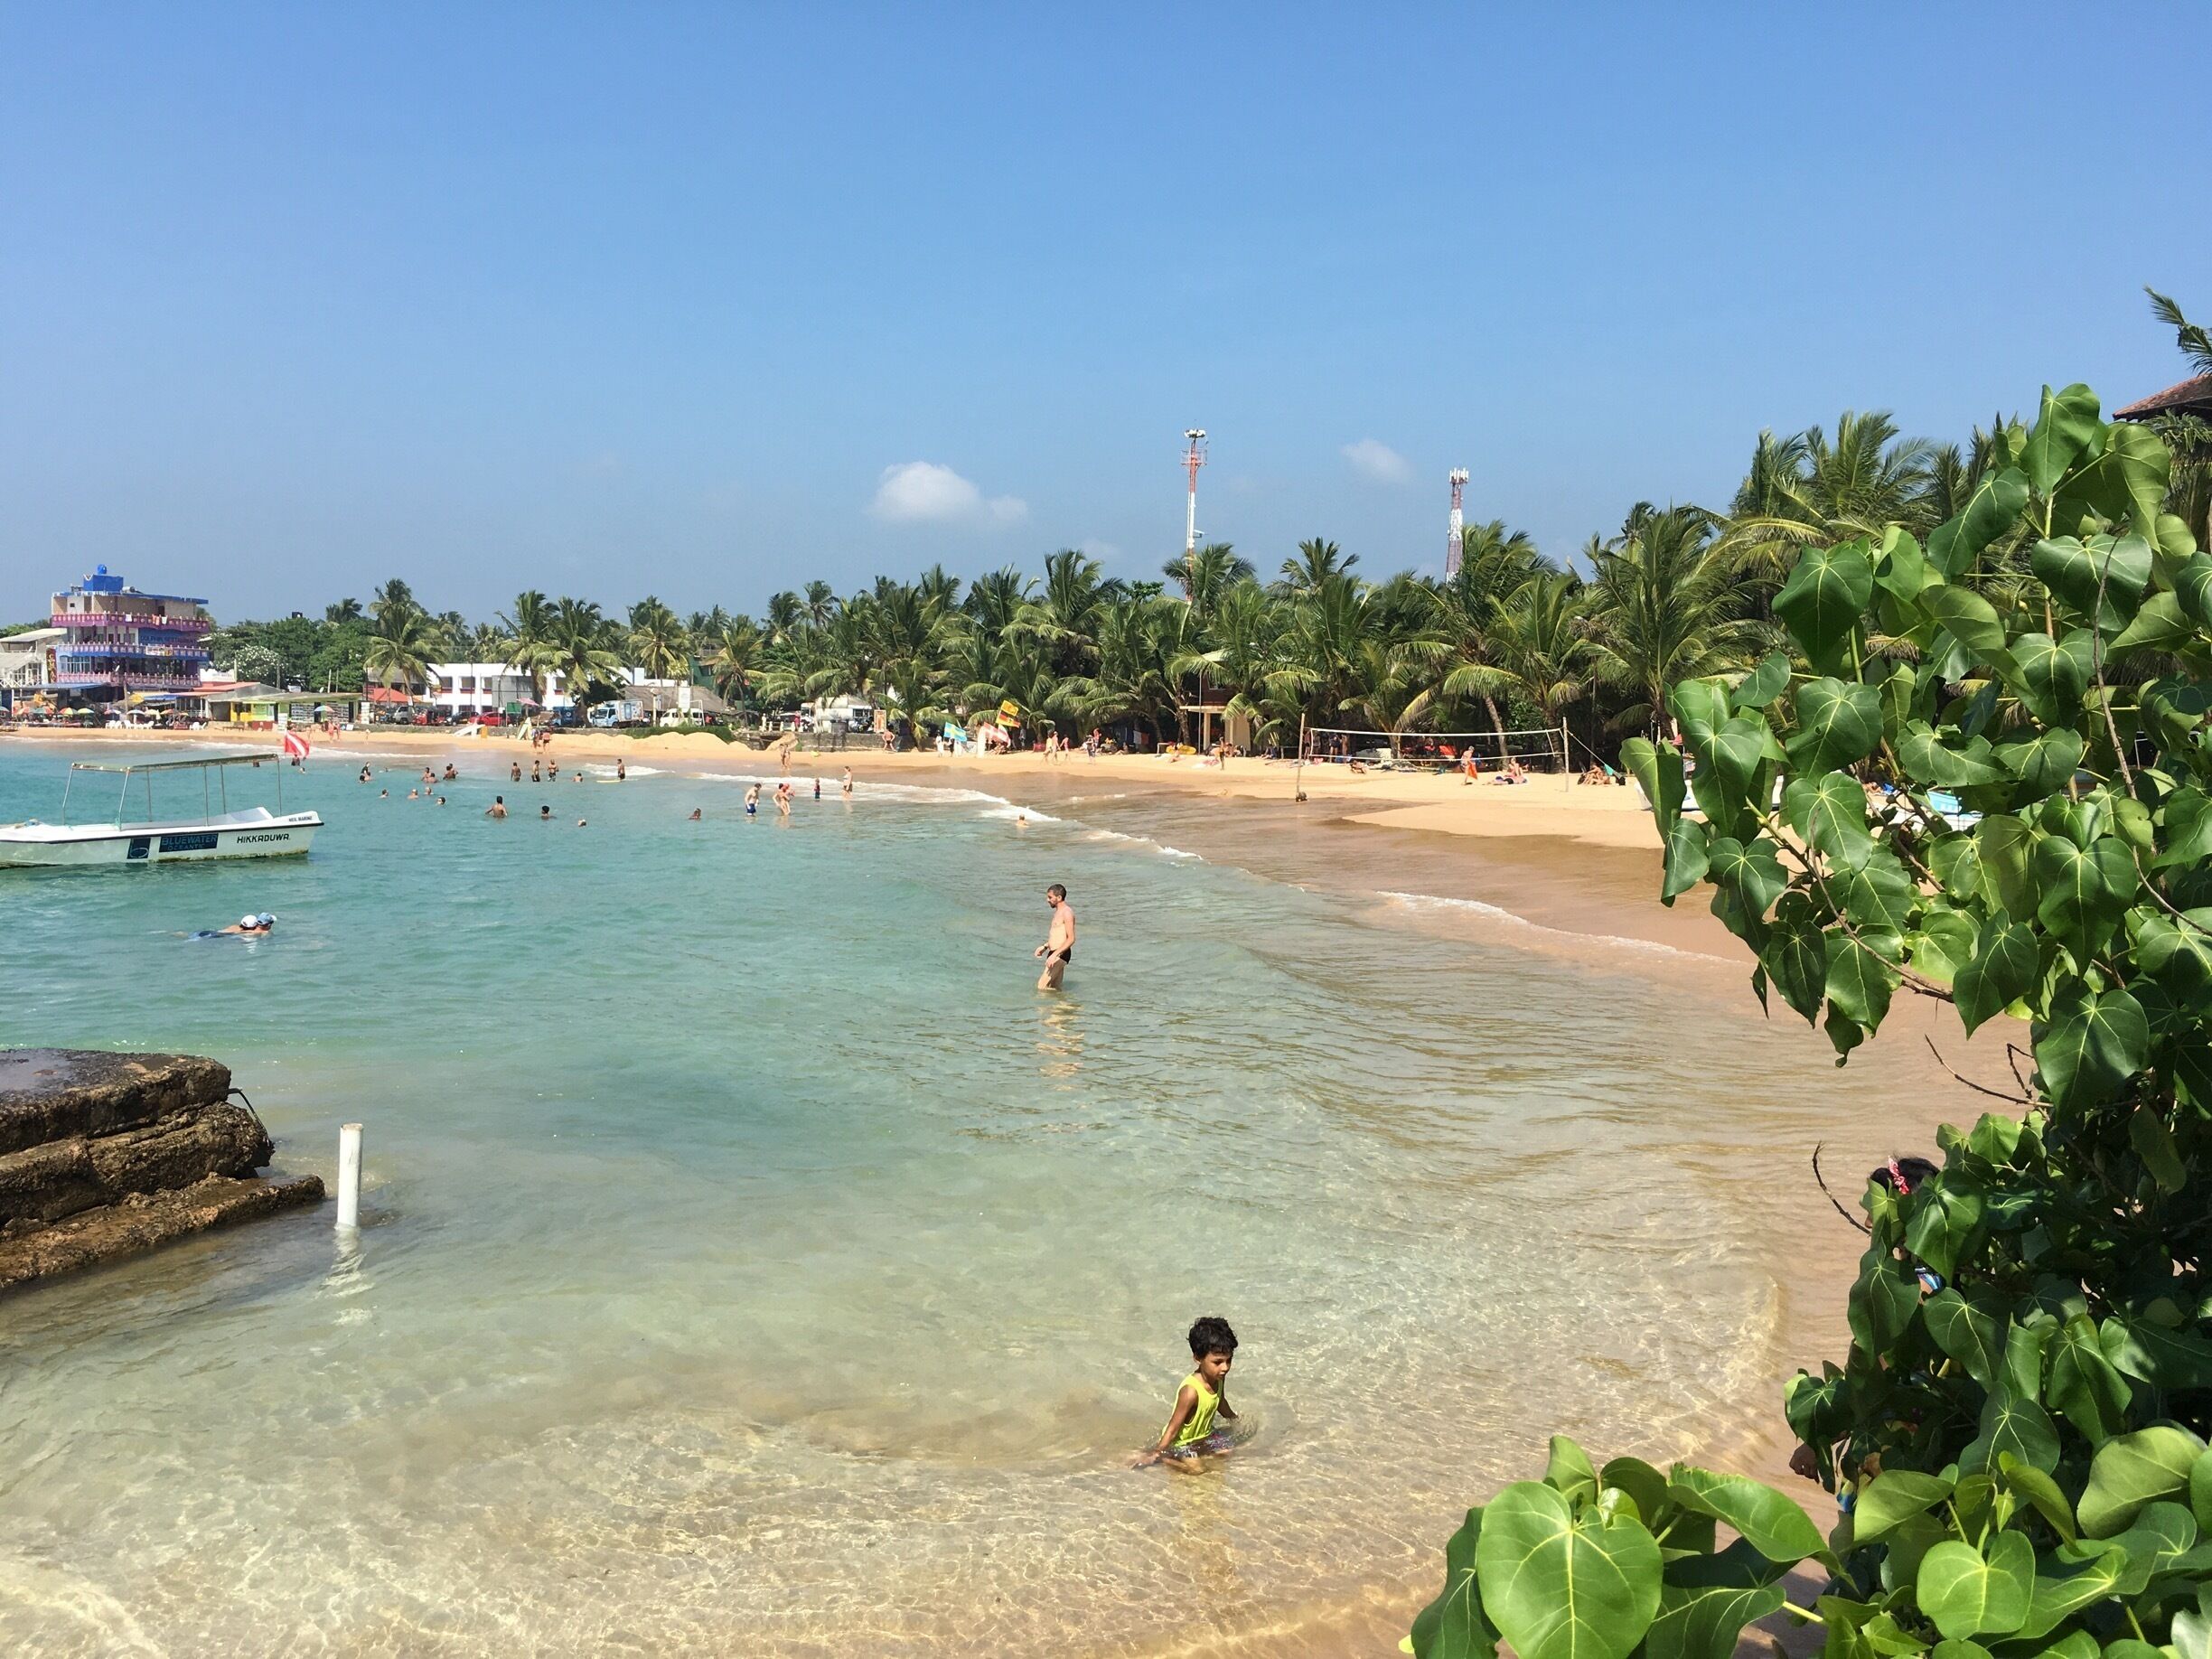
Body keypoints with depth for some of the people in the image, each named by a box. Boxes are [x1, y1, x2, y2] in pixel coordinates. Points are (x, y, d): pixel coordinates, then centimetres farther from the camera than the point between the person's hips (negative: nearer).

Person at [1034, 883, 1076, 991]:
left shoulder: (1067, 912, -14)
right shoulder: (1058, 911, 17)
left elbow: (1071, 939, -21)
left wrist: (1054, 955, -27)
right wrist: (1045, 947, 19)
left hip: (1060, 954, -10)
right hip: (1054, 953, 10)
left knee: (1042, 987, -16)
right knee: (1054, 989, 10)